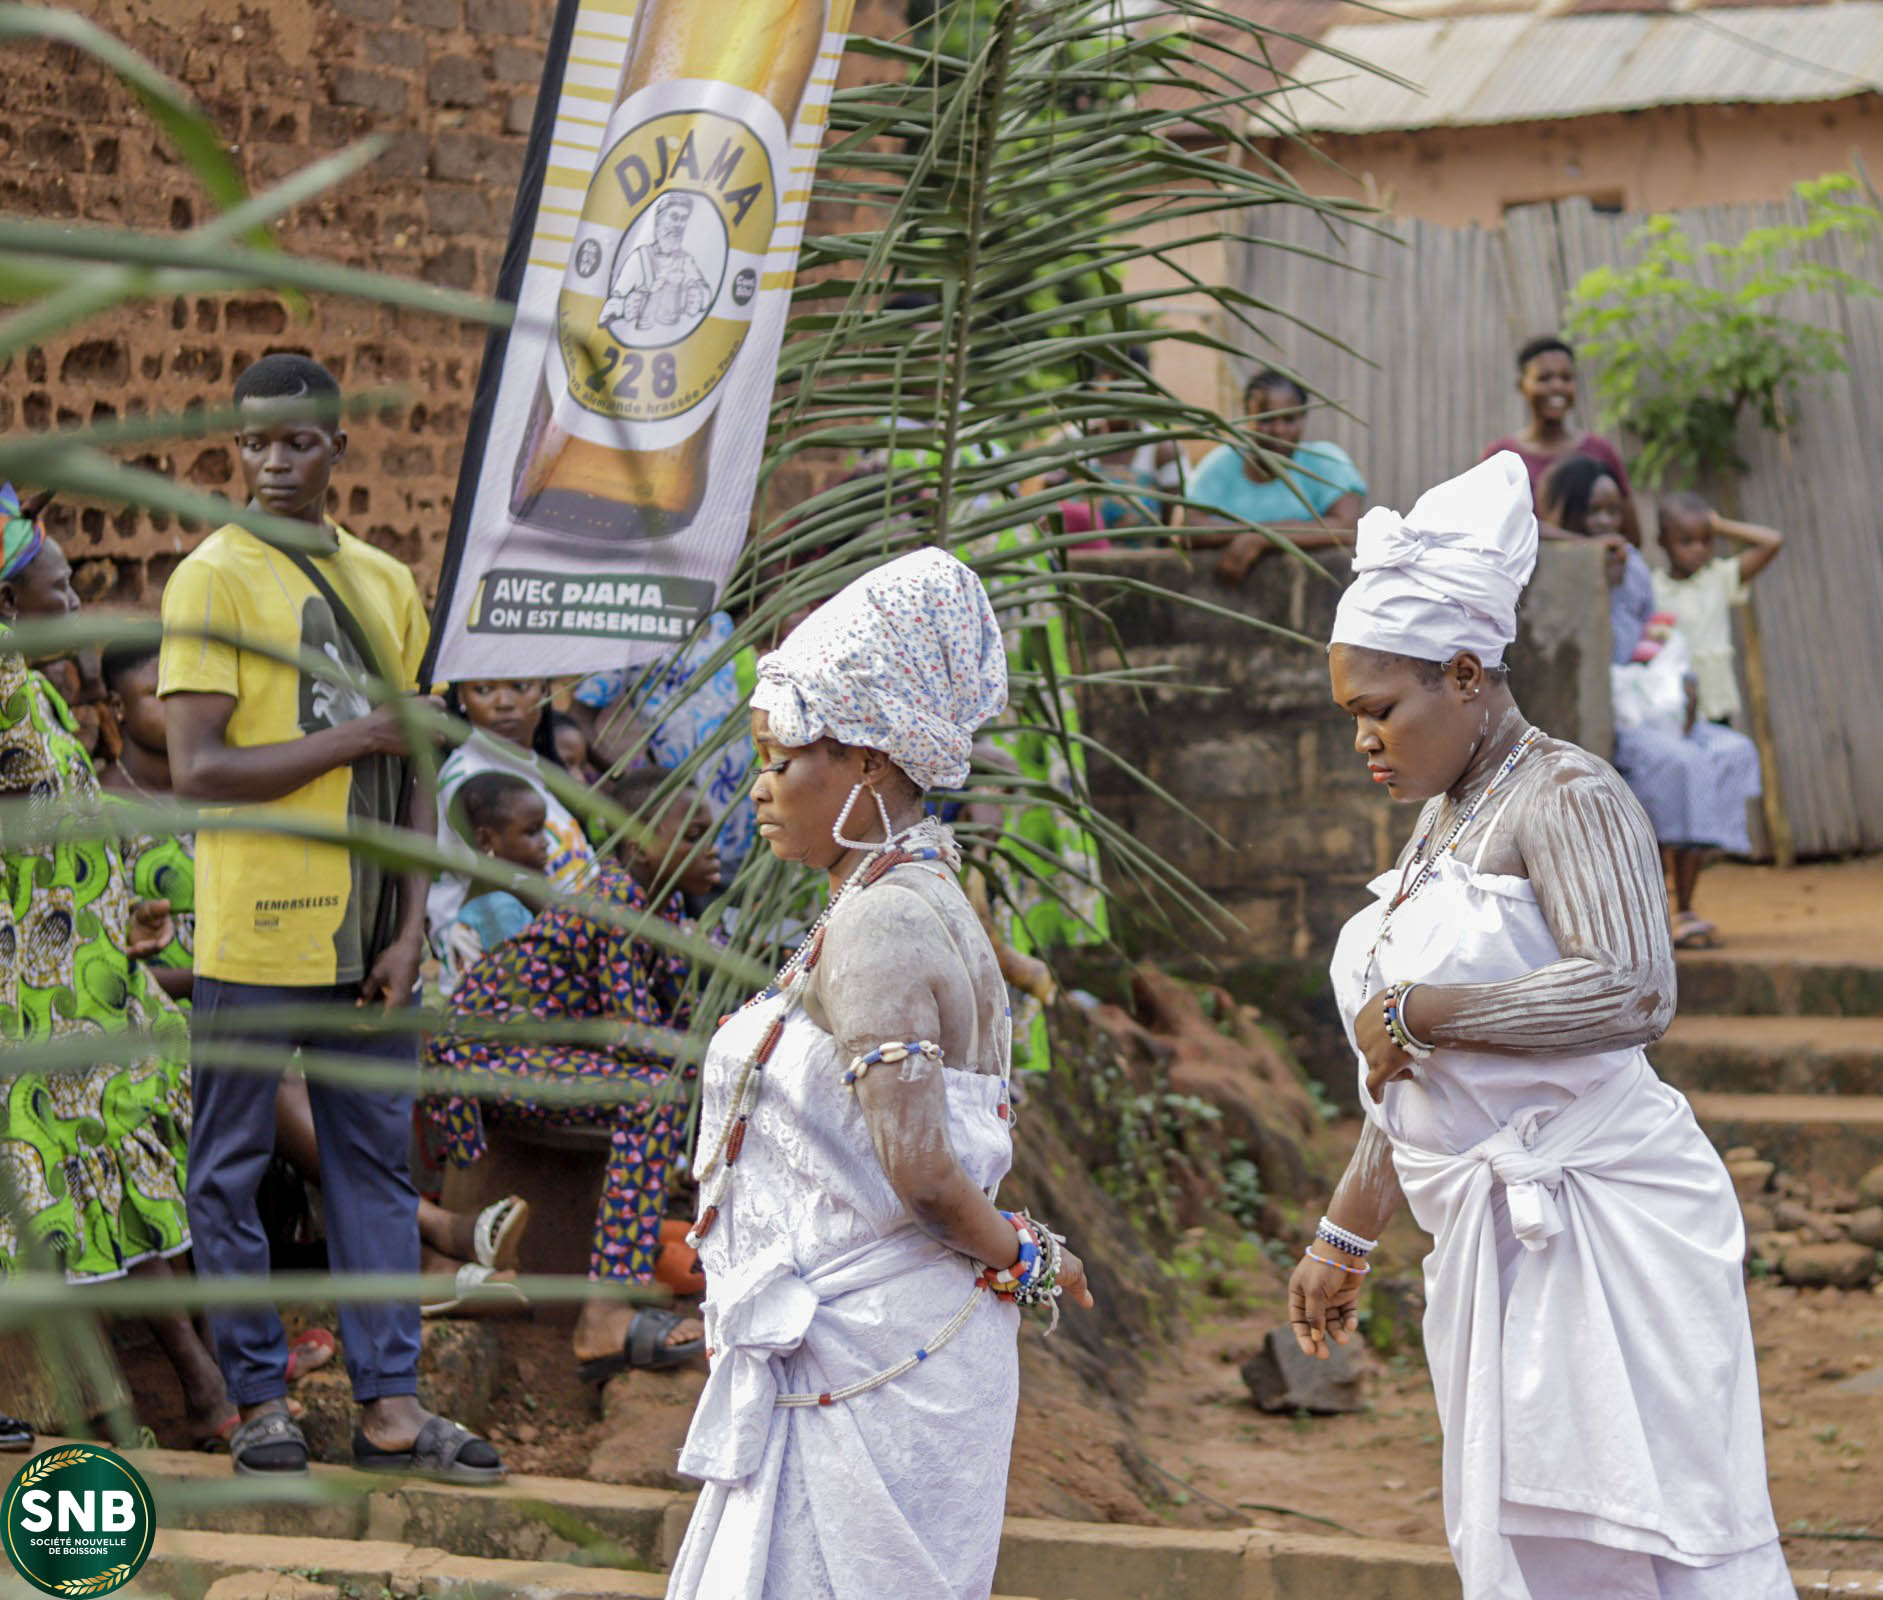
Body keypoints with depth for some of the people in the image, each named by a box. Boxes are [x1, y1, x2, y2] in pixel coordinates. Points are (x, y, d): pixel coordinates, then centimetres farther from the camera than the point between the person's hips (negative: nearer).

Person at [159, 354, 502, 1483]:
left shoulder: (387, 584, 13)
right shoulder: (213, 578, -5)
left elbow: (412, 772, 13)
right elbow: (198, 770, -14)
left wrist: (411, 929, 3)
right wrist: (353, 737, -12)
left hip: (368, 938, 5)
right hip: (255, 936, -5)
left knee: (377, 1158, 7)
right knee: (233, 1167, 2)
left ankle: (390, 1403, 12)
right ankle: (261, 1399, 12)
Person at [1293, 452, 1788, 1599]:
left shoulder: (1567, 796, -9)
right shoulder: (1441, 823, 17)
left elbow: (1634, 991, -26)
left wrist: (1416, 1010, -18)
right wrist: (1345, 1238, 25)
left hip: (1605, 1224, -9)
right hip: (1496, 1245, 9)